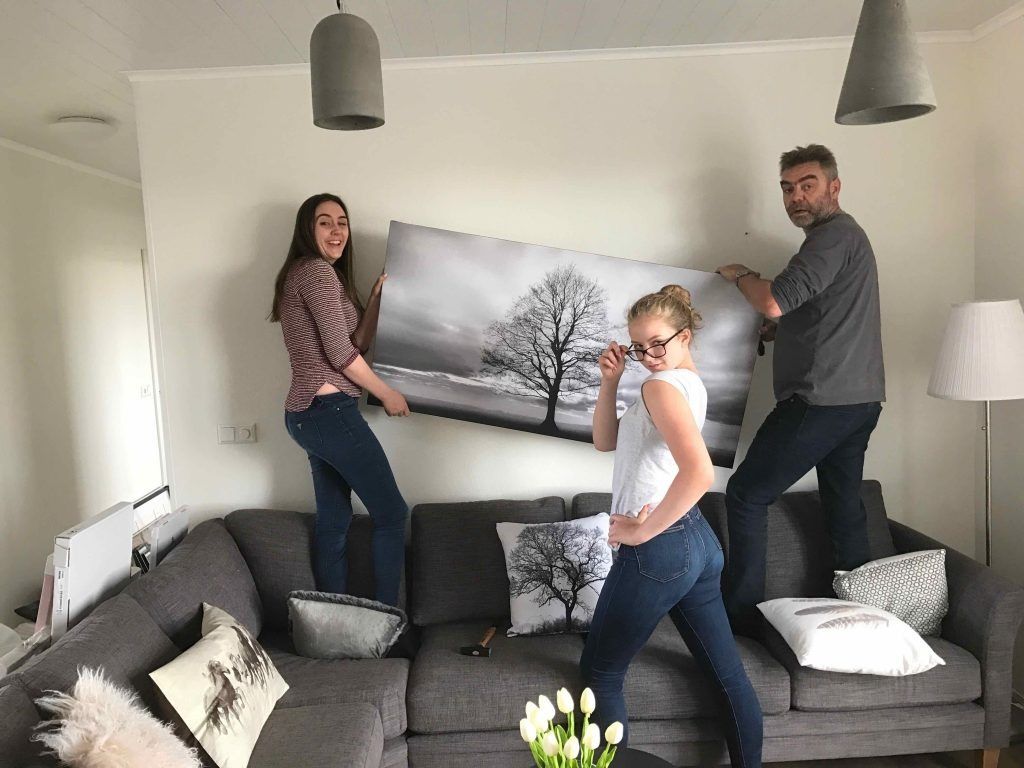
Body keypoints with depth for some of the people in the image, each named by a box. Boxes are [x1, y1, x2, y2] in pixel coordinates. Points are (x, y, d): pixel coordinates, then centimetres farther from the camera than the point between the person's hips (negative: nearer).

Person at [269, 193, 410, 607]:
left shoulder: (305, 275, 20)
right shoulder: (317, 271, -10)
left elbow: (357, 343, 14)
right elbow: (341, 353, -15)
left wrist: (377, 298, 6)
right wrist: (388, 395, -5)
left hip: (308, 415, 10)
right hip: (330, 412, -10)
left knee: (333, 522, 14)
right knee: (392, 514, -1)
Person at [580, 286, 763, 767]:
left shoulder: (662, 385, -16)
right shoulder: (691, 384, 14)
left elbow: (699, 472, -33)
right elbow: (606, 441, 16)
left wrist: (643, 530, -23)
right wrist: (610, 381, 4)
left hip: (658, 549, -9)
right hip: (698, 543, 9)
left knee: (599, 671, 9)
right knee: (728, 673, 17)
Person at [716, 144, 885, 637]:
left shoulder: (834, 235, -12)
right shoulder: (848, 236, 20)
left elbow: (773, 302, -23)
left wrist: (740, 275, -4)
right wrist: (782, 329, 16)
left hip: (821, 400, -10)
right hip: (860, 397, 10)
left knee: (745, 495, -4)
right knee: (844, 504, 16)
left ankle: (742, 615, 2)